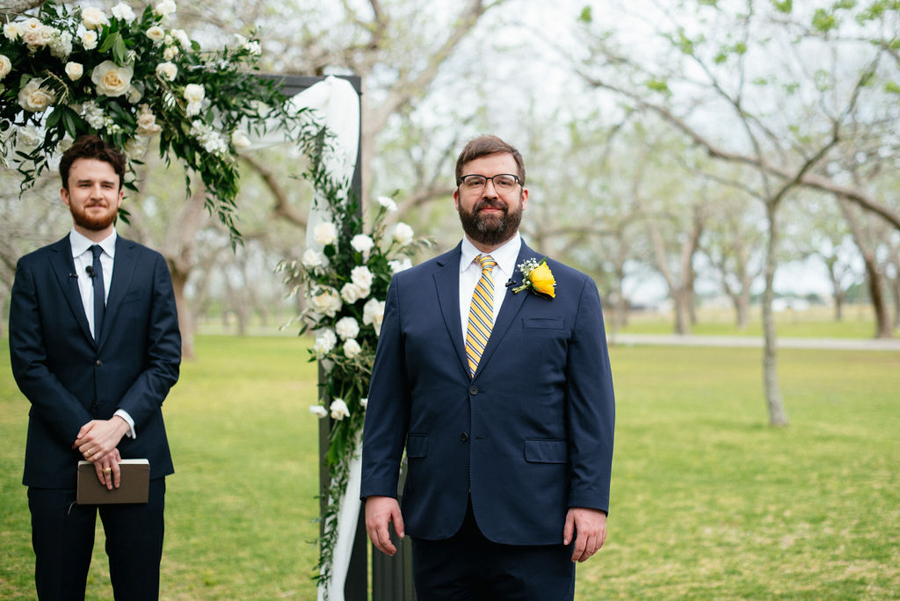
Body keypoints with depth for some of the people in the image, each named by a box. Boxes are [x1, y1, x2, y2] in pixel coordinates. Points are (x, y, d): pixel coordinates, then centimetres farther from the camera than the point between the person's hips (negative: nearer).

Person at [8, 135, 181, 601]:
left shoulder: (150, 266, 8)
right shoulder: (34, 270, 5)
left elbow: (167, 358, 2)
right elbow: (27, 364, -2)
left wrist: (119, 423, -12)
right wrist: (81, 433, -12)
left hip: (137, 454, 1)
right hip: (57, 457, -1)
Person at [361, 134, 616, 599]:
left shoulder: (573, 292, 4)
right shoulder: (409, 289, 10)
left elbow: (593, 406, 1)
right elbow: (386, 400, 8)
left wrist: (590, 501, -6)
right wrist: (377, 488, 1)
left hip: (533, 527, -2)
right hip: (437, 522, 2)